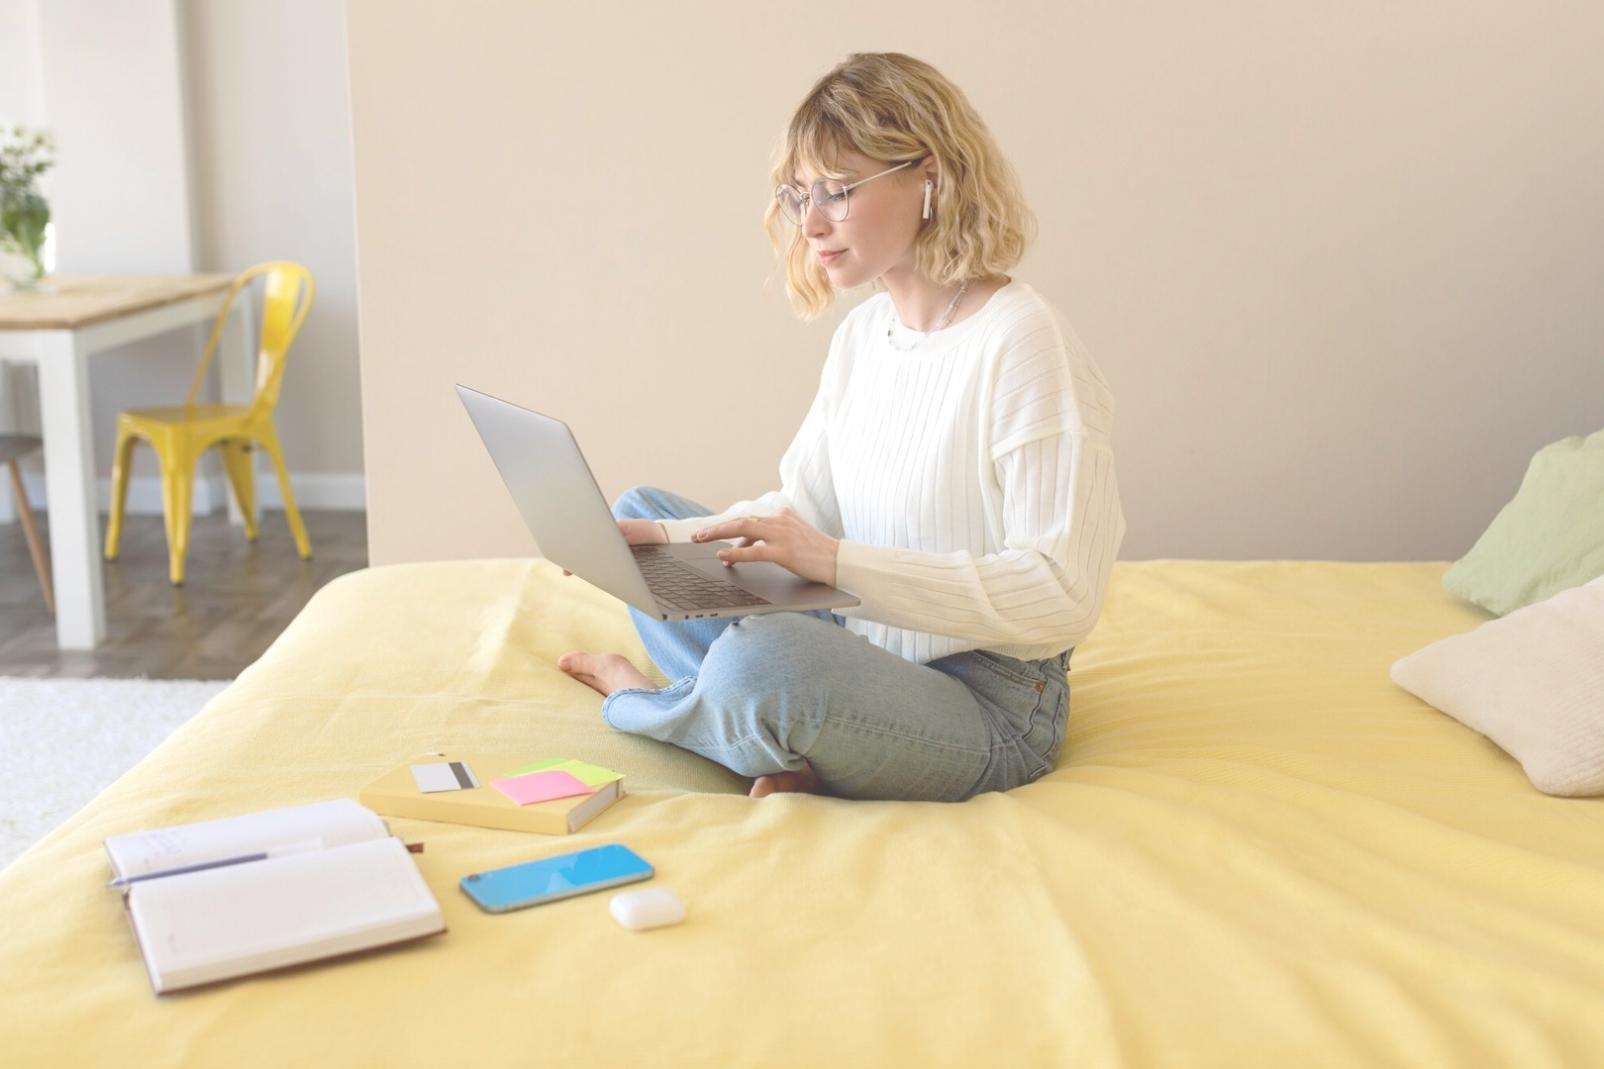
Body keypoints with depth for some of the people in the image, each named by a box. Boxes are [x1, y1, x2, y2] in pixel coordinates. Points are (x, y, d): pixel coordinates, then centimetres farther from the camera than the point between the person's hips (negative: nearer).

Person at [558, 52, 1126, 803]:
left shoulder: (1021, 344, -20)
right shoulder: (861, 333, 8)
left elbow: (1062, 593, -24)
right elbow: (802, 508, 12)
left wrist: (835, 561, -28)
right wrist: (660, 539, -5)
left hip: (982, 705, -9)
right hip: (866, 657, 9)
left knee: (761, 657, -37)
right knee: (637, 513, 13)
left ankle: (638, 702, 1)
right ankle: (785, 744, -8)